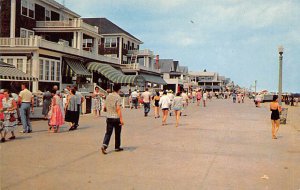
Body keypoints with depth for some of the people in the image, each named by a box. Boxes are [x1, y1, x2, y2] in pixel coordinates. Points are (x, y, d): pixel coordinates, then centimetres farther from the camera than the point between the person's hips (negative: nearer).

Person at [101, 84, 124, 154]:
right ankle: (117, 147, 21)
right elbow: (118, 109, -18)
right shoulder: (118, 97, -12)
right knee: (117, 133, 10)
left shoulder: (108, 96, 7)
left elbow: (106, 107, 15)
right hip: (116, 118, -5)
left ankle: (104, 145, -14)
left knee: (108, 132, 5)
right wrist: (121, 119, -19)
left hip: (109, 117, 5)